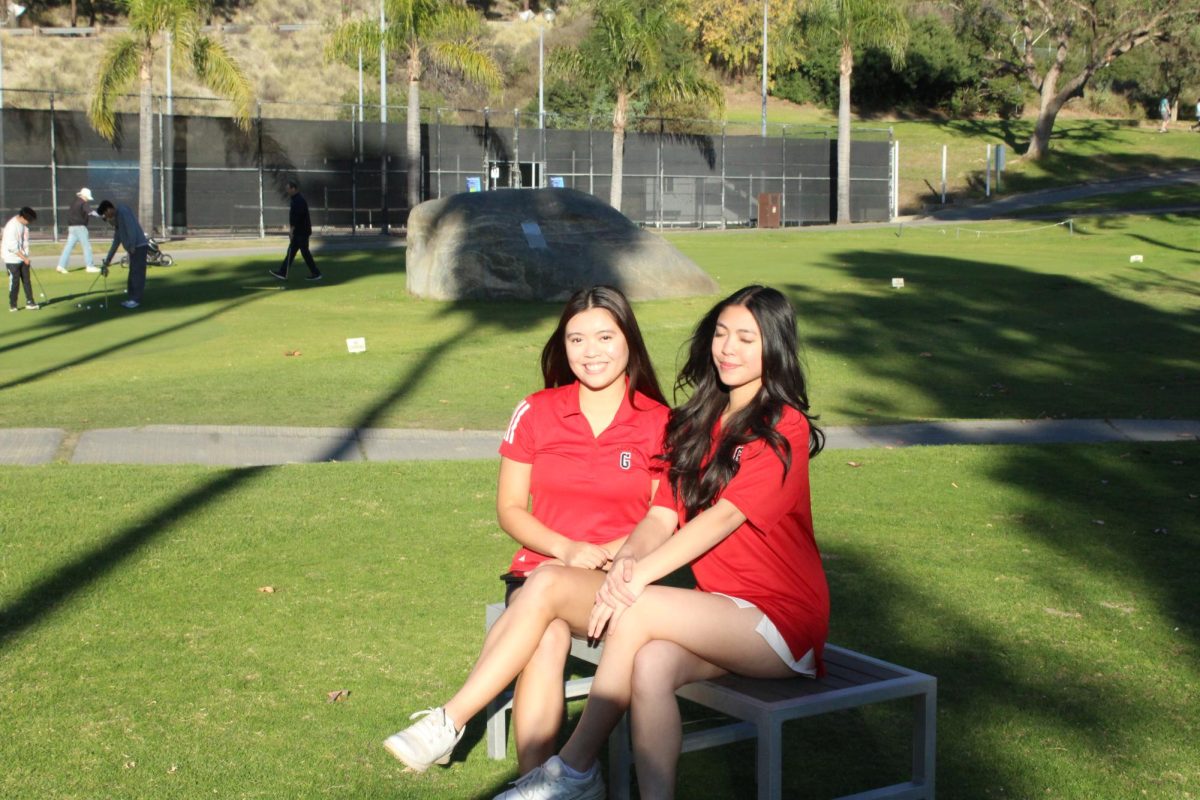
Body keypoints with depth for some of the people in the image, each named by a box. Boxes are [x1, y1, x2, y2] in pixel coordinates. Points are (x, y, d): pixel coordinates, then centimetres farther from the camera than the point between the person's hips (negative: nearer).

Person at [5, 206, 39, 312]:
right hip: (12, 259, -7)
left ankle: (29, 302, 10)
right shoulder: (12, 226, -22)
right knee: (14, 281, 0)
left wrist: (26, 257, 2)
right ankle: (12, 305, 9)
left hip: (23, 257, 7)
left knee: (26, 280, 6)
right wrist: (24, 258, -17)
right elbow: (12, 247, -22)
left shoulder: (23, 225, 2)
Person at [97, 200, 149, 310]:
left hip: (139, 246, -10)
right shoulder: (117, 219, 21)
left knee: (137, 273, -7)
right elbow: (116, 242, 24)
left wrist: (132, 246, -22)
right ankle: (132, 297, 18)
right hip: (134, 248, 10)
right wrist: (107, 260, 24)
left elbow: (132, 228, -19)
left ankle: (136, 299, -6)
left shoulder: (122, 211, -7)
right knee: (132, 274, 13)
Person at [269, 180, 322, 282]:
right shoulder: (297, 199, 14)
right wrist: (292, 230, 22)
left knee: (305, 252, -5)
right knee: (291, 251, 10)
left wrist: (291, 230, -22)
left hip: (301, 232, -10)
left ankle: (316, 274, 1)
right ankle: (283, 273, 13)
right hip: (299, 232, 10)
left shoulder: (299, 201, -19)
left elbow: (297, 217, -24)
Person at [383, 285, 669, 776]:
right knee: (547, 640, -34)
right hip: (542, 565, 2)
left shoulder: (658, 424, 1)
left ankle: (449, 722, -31)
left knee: (547, 586, -35)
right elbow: (510, 508, 7)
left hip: (618, 583, -1)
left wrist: (608, 553, -14)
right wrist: (567, 549, -10)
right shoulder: (537, 413, 5)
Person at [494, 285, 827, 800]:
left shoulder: (784, 429, -8)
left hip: (781, 622, -6)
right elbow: (662, 514, 4)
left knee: (635, 614, -25)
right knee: (651, 666, -28)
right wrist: (626, 559, -18)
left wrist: (640, 577, -28)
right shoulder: (698, 423, 15)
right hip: (723, 613, 6)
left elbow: (724, 515, -20)